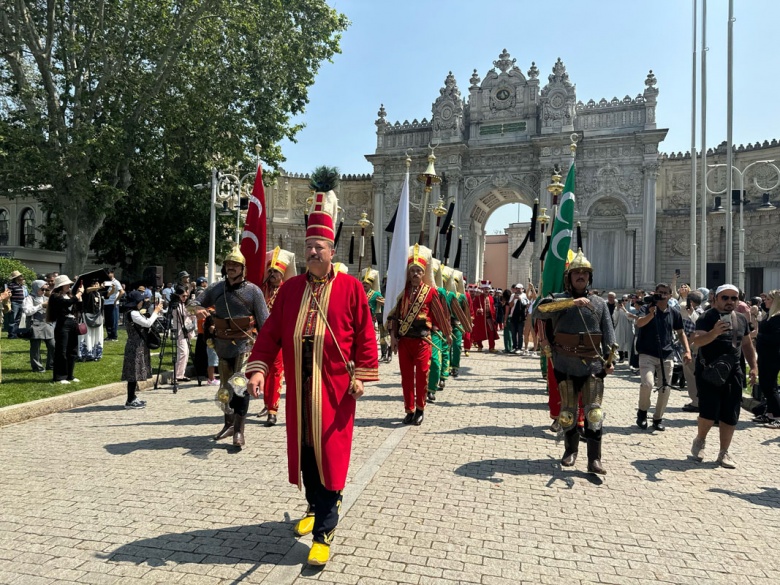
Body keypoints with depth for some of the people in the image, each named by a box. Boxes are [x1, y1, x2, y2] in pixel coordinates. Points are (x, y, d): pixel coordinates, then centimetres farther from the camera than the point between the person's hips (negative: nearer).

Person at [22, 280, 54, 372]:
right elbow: (27, 311, -13)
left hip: (46, 324, 5)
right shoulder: (30, 298, 0)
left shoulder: (46, 298, 17)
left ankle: (51, 364, 15)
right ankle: (37, 366, 10)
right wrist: (41, 305, -12)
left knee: (52, 345, 2)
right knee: (35, 347, -1)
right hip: (35, 325, -5)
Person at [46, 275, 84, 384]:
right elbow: (69, 302, -21)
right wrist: (79, 293, -8)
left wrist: (79, 295, 6)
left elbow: (79, 308, 15)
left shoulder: (70, 295, 16)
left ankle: (69, 376, 19)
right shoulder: (55, 296, -5)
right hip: (63, 325, -7)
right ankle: (59, 377, 2)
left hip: (73, 324, 7)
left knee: (73, 352, 10)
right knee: (61, 352, -4)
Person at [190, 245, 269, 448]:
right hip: (222, 345, 5)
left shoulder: (253, 290, -6)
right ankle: (229, 423, 34)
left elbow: (264, 322, -7)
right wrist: (197, 308, -13)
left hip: (244, 345, -5)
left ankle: (239, 430, -7)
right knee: (225, 387, 17)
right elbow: (195, 303, 12)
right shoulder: (216, 288, 6)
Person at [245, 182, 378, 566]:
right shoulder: (290, 288, 7)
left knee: (329, 455, -1)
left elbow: (365, 336, -3)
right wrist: (258, 368, -4)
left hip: (334, 390, -4)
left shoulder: (350, 288, -3)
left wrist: (361, 375, -8)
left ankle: (323, 534, 10)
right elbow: (271, 333, 6)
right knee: (303, 452, 15)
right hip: (299, 388, 4)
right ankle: (317, 508, 39)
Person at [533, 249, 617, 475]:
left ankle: (594, 459, 5)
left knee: (593, 412, -2)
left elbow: (608, 333, 8)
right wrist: (571, 302, -30)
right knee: (568, 412, 11)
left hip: (593, 365, 1)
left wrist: (610, 359, -5)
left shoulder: (599, 303, 9)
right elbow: (538, 311, -22)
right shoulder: (558, 300, 0)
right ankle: (571, 449, 30)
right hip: (565, 366, -1)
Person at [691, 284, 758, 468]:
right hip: (709, 372, -5)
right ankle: (700, 440, 20)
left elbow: (747, 345, 22)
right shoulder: (707, 317, -8)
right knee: (709, 411, -9)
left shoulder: (741, 319, 11)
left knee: (730, 415, 6)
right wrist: (714, 332, -39)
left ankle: (723, 453, 19)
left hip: (733, 373, 6)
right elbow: (697, 340, -21)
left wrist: (754, 366, 14)